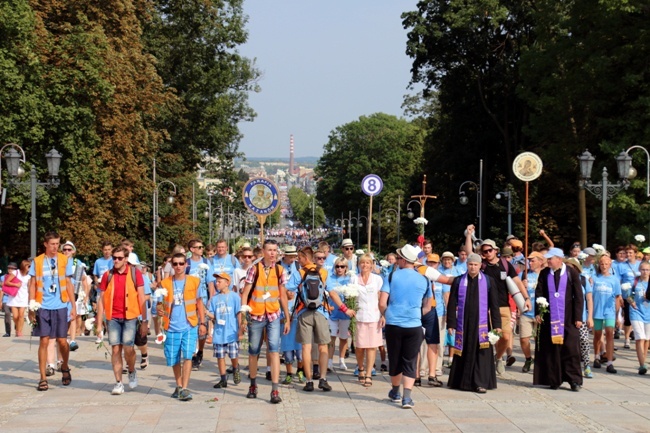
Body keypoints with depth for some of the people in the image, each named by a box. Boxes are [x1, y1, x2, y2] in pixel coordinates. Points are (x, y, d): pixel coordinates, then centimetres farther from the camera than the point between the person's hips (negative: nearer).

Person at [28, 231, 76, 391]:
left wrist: (74, 306, 4)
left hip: (60, 307, 0)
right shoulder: (37, 262, 4)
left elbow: (68, 284, 9)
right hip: (43, 307, 0)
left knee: (62, 341, 1)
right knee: (44, 341, -1)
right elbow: (32, 285, 6)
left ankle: (65, 368, 29)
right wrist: (31, 308, 1)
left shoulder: (65, 261, 4)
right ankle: (43, 378, 6)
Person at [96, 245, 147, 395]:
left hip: (130, 316, -2)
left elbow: (142, 298, 0)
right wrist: (99, 324, 6)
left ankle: (132, 372, 18)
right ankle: (118, 383, 9)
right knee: (115, 349, 1)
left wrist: (145, 321, -4)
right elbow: (101, 300, 9)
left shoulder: (135, 273, -1)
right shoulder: (107, 275, 6)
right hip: (113, 317, 2)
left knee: (128, 348, -11)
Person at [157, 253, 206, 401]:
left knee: (187, 356, -13)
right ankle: (179, 386, 29)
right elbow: (161, 303, 9)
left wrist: (202, 323, 5)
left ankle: (185, 389, -12)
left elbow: (199, 303, 9)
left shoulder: (194, 282, 3)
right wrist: (159, 310, -14)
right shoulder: (165, 283, 4)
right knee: (174, 359, 9)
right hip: (172, 327, 2)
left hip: (189, 326, -2)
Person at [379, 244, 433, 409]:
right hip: (414, 326, 1)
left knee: (395, 359, 15)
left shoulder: (392, 276, -4)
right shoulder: (424, 280, 4)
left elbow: (382, 304, -7)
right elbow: (427, 308, 12)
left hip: (393, 324, 0)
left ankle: (395, 392, 33)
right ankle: (407, 397, -8)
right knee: (410, 362, 5)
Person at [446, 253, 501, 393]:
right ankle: (460, 382, 15)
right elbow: (452, 304, 6)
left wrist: (496, 324, -1)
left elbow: (494, 304, 3)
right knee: (463, 353, 5)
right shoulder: (458, 281, 5)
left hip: (481, 323, -1)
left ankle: (481, 383, 2)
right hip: (463, 323, 1)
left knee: (481, 352, -3)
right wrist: (451, 323, 0)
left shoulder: (489, 281, 3)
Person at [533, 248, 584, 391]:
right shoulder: (544, 274, 4)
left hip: (568, 318, -2)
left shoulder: (572, 272, -2)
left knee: (571, 348, -2)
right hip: (549, 318, 2)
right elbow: (539, 294, 6)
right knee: (552, 348, 2)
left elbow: (578, 296, -2)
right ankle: (554, 380, 9)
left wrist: (578, 317, -5)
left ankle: (574, 380, 5)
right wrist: (538, 313, -5)